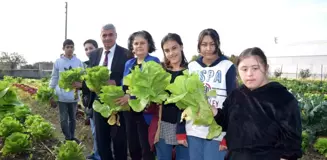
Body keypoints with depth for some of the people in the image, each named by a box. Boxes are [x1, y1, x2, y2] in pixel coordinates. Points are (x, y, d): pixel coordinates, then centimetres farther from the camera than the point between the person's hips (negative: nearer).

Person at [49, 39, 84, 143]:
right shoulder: (58, 62, -2)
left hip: (74, 95, 1)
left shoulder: (78, 62, -2)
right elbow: (54, 78, 4)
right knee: (64, 119, 4)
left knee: (73, 118, 15)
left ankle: (72, 137, 30)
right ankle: (68, 138, 16)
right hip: (62, 96, -1)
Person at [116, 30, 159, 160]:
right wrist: (118, 104, 5)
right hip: (129, 111, 7)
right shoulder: (128, 63, 12)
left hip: (145, 112, -6)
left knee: (146, 149, 3)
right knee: (132, 147, 16)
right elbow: (124, 86, 16)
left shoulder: (154, 62, -7)